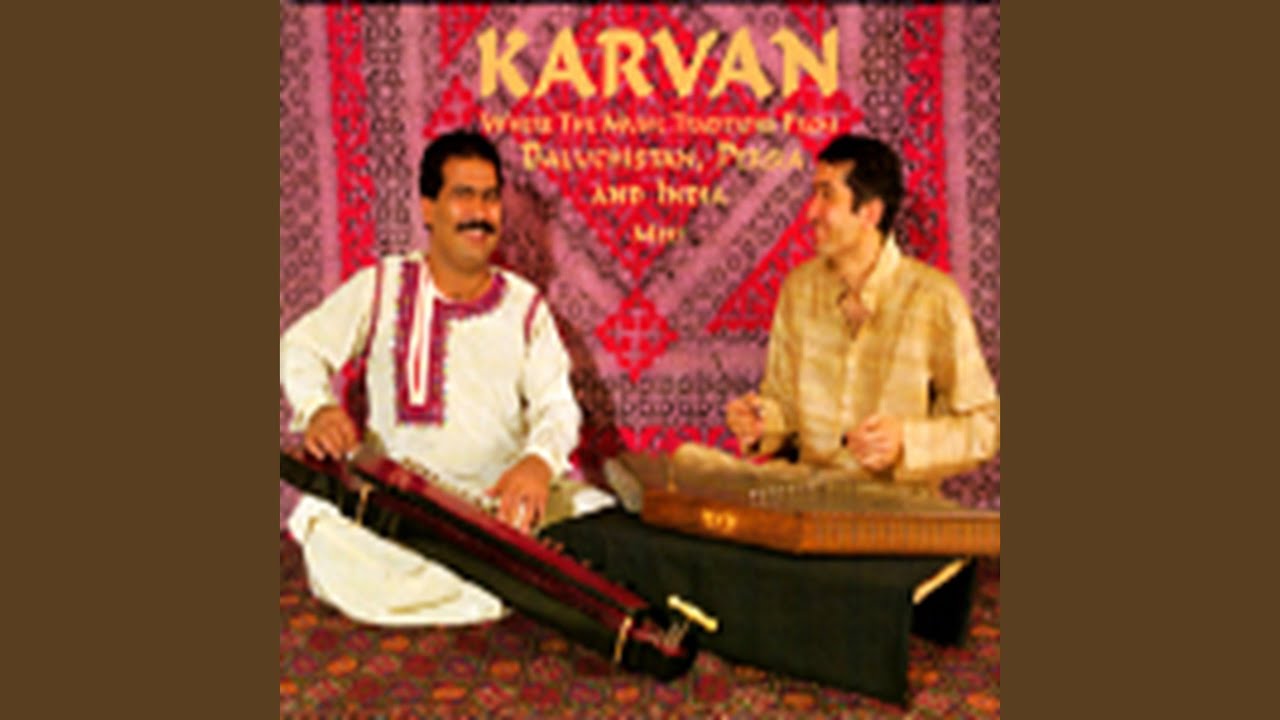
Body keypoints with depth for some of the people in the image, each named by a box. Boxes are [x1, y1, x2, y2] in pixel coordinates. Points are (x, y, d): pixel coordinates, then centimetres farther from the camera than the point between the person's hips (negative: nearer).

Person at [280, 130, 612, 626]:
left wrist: (540, 460, -25)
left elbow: (557, 406, 0)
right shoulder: (381, 288, 6)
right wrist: (316, 408, -14)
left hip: (504, 497, 1)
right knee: (323, 531, -34)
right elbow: (300, 347, 10)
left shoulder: (524, 306, 9)